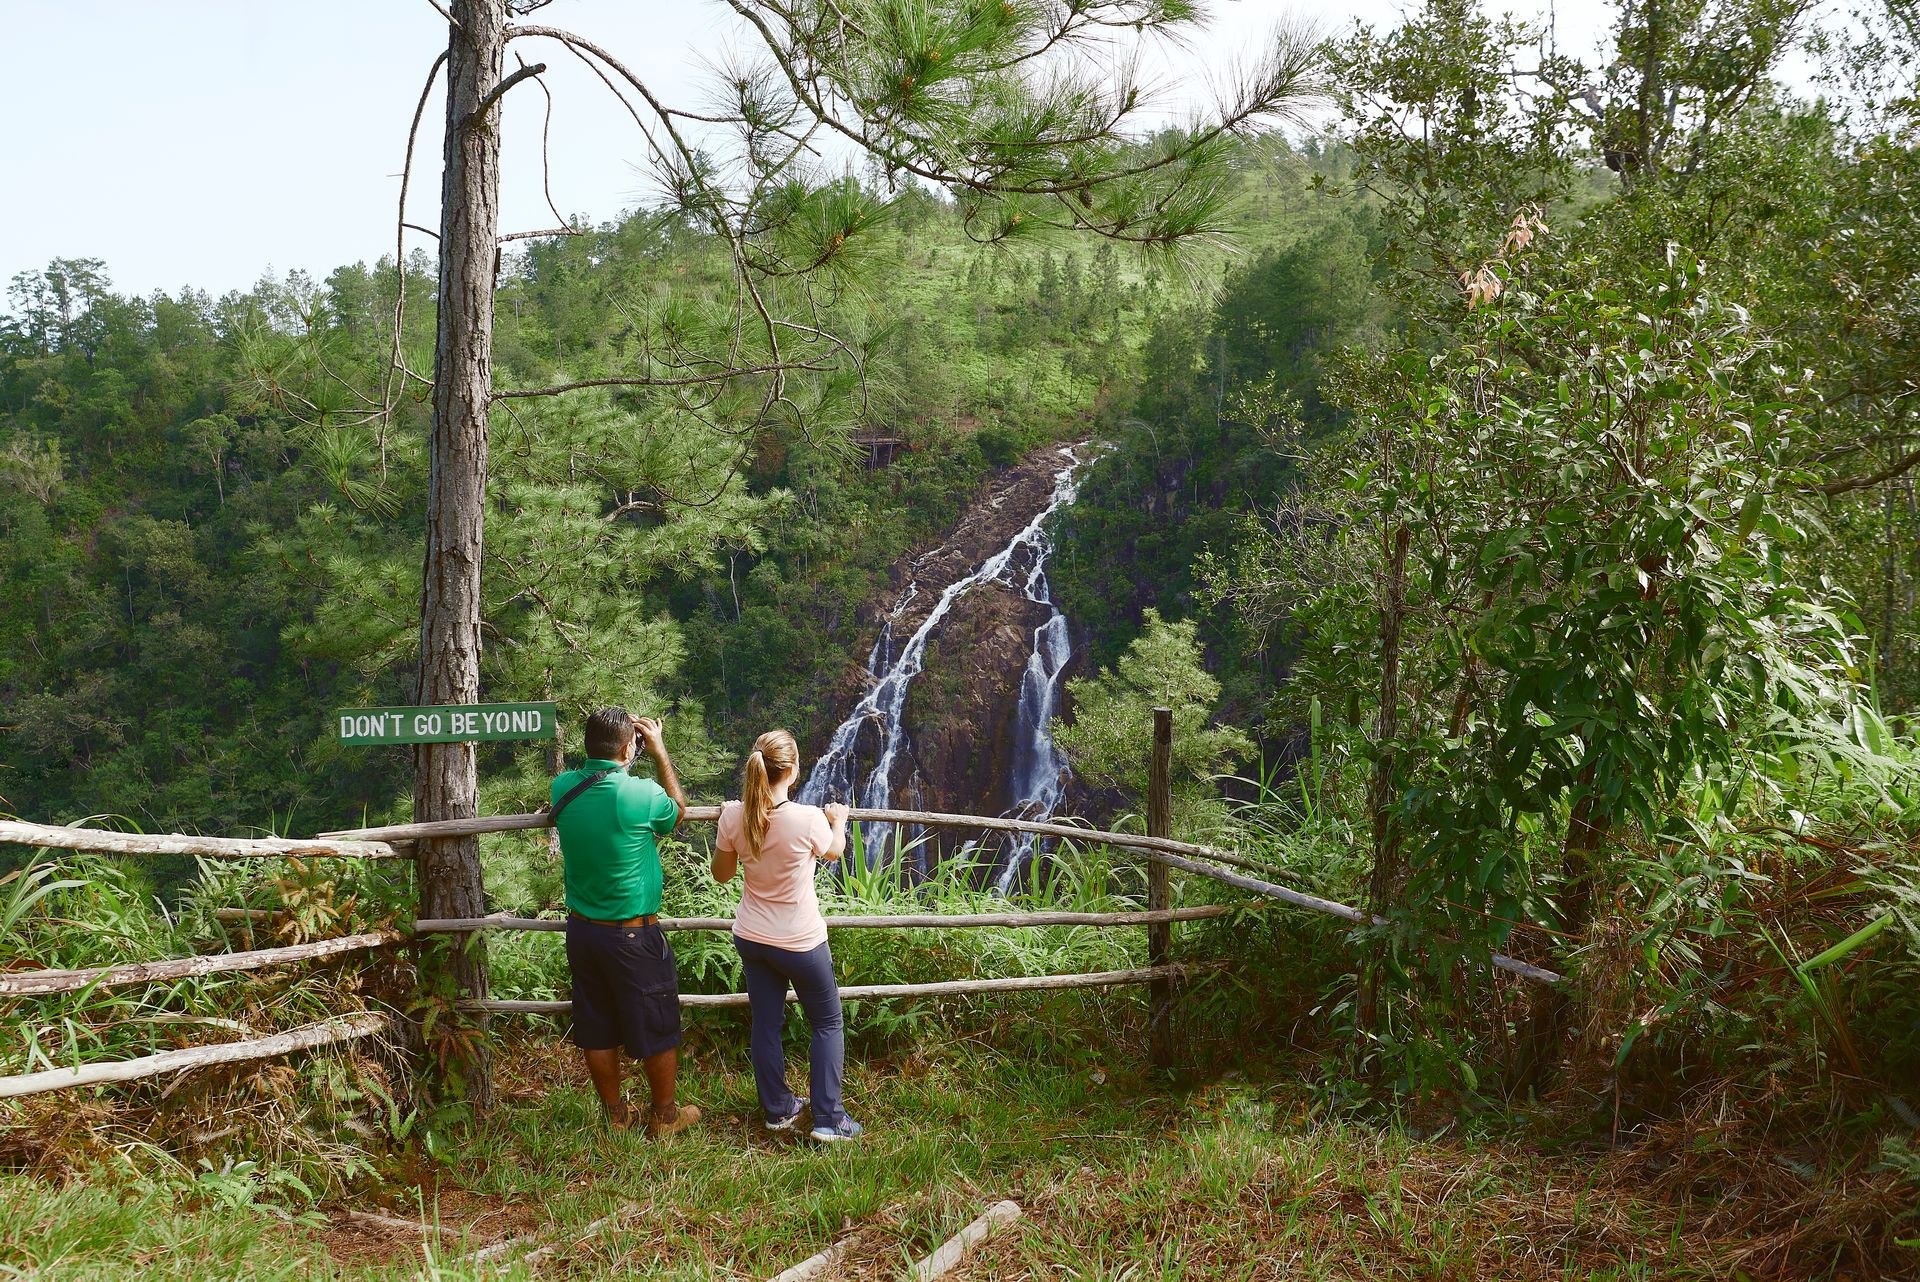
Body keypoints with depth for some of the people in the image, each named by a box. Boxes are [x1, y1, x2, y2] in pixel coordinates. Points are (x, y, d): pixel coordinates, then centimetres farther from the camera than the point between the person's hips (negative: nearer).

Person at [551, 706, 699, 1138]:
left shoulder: (563, 788, -7)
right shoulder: (641, 794, -22)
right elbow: (678, 810, 2)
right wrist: (660, 750, 5)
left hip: (582, 931, 6)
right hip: (634, 936, -5)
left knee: (597, 1030, 17)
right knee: (657, 1030, 12)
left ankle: (615, 1114, 32)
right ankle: (665, 1116, 26)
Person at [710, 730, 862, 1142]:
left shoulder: (734, 816, -13)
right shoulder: (809, 819, -24)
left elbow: (721, 874, 4)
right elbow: (833, 851, 1)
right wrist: (839, 821, 21)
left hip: (751, 938, 4)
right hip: (801, 943, -4)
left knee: (766, 1023, 17)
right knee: (828, 1024, 13)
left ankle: (777, 1109, 30)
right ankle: (828, 1118, 12)